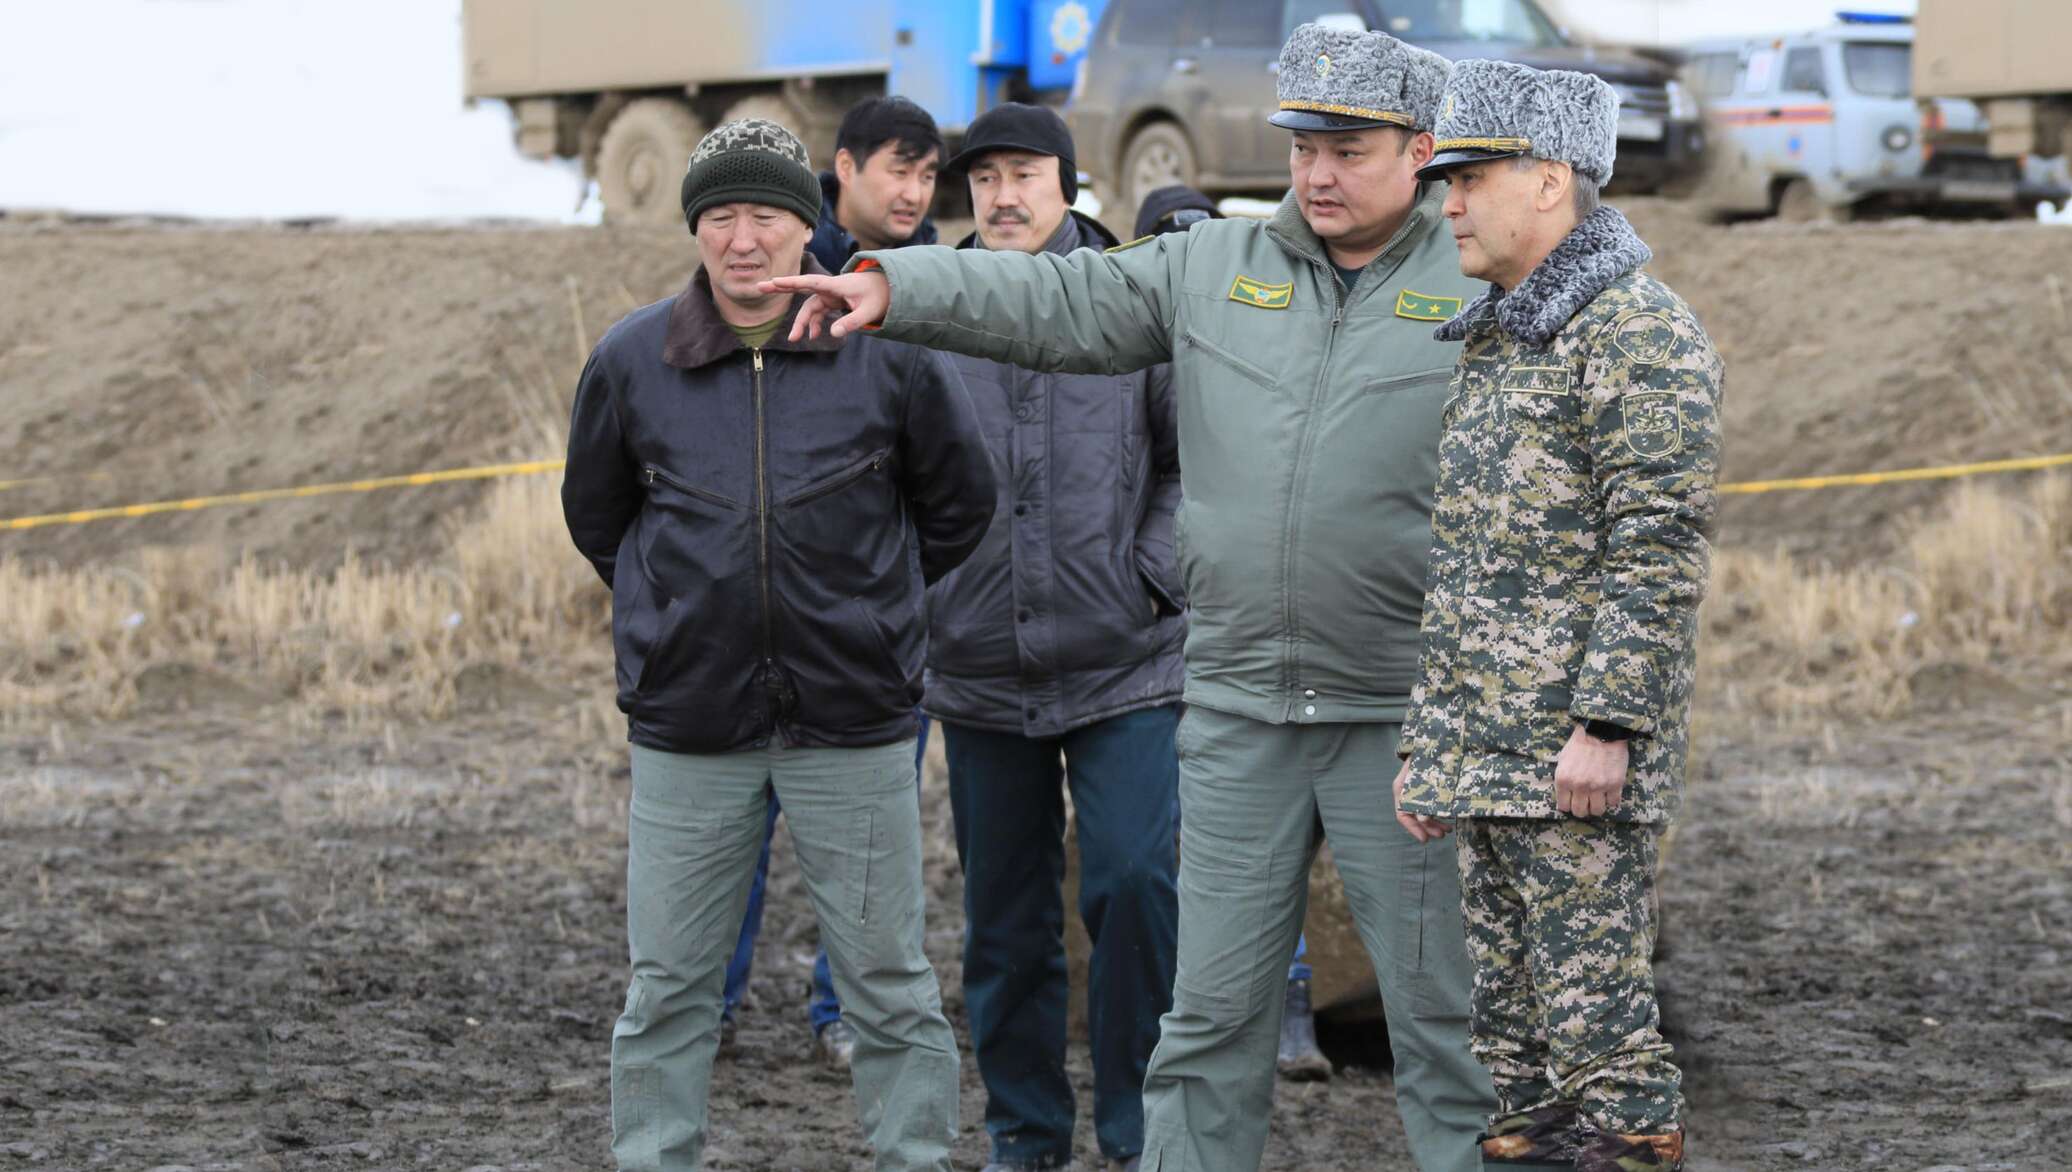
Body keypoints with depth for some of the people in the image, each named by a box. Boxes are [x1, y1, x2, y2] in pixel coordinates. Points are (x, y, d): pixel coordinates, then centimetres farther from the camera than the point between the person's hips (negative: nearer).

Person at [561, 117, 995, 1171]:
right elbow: (597, 517, 17)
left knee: (889, 984, 6)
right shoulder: (630, 361, 0)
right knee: (666, 993, 6)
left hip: (854, 726, -1)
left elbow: (959, 502, 12)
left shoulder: (890, 352, -3)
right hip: (686, 731, 1)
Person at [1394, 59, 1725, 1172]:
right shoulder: (1493, 341, 19)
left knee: (1595, 1012, -7)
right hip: (1487, 757, 9)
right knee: (1504, 1016, 11)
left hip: (1576, 758, -9)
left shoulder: (1639, 333, -10)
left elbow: (1661, 551, -17)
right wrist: (1428, 745, 20)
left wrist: (1606, 726, -22)